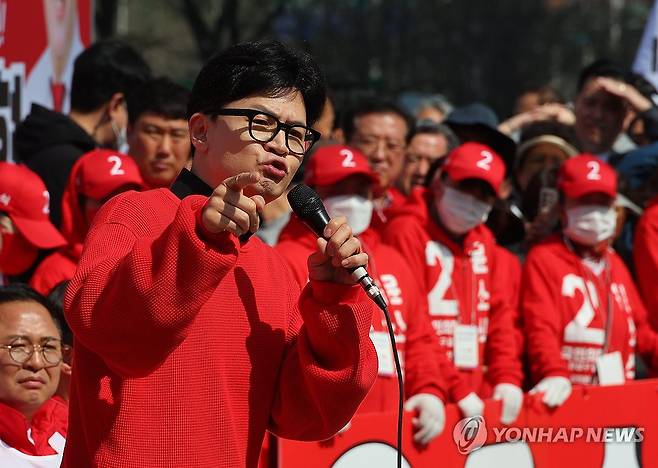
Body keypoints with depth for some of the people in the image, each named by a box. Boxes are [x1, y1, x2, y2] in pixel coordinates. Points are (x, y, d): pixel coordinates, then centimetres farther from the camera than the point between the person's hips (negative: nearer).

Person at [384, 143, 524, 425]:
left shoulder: (484, 243, 17)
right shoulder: (407, 233, -6)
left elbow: (500, 315, 13)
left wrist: (507, 377, -3)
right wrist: (454, 390, -16)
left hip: (477, 400, 6)